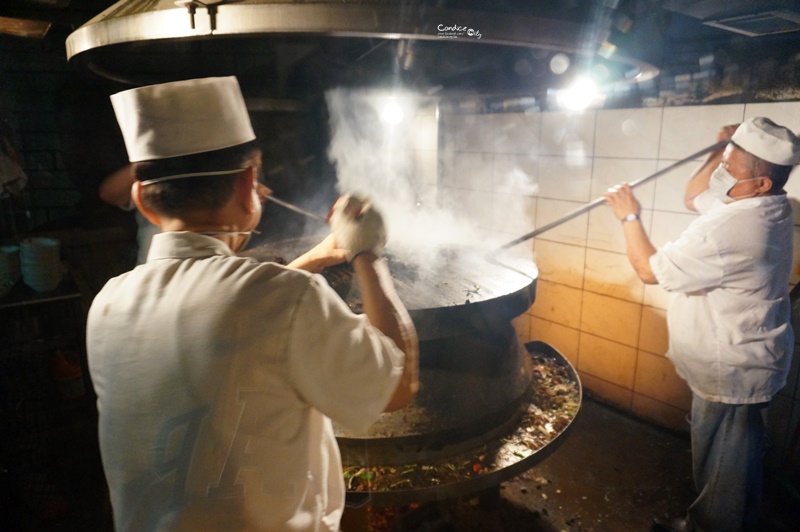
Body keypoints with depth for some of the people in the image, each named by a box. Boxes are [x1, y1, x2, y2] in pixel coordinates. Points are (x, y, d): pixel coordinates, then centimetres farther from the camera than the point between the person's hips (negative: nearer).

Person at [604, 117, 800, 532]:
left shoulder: (729, 230, -31)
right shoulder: (767, 207, 0)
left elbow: (650, 270, -22)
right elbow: (694, 196, 16)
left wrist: (629, 216, -11)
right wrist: (722, 151, 2)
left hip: (729, 372, -10)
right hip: (747, 361, 10)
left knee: (719, 464, 11)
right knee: (739, 456, 27)